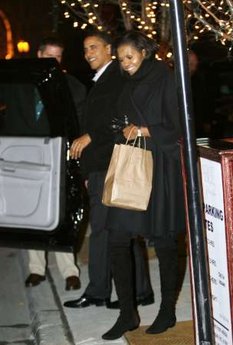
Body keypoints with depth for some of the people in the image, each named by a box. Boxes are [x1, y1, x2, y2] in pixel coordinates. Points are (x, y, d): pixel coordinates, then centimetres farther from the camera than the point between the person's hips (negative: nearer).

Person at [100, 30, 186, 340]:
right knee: (118, 241, 0)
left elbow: (177, 127, -8)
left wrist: (143, 130, -10)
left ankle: (168, 311, 18)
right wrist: (130, 132, 8)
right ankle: (128, 314, 9)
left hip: (161, 169, -6)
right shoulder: (130, 85, 16)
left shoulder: (165, 79, -5)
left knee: (164, 241, 3)